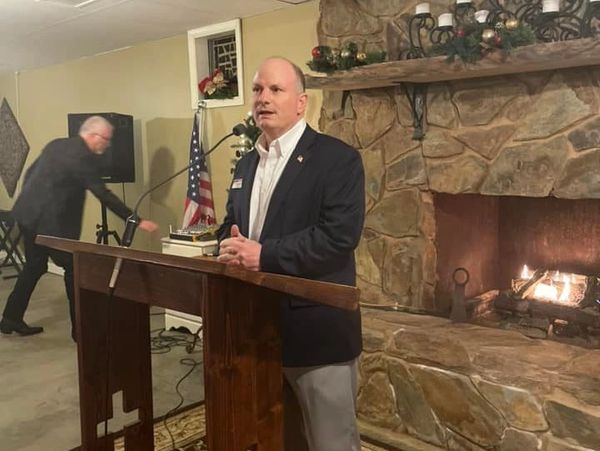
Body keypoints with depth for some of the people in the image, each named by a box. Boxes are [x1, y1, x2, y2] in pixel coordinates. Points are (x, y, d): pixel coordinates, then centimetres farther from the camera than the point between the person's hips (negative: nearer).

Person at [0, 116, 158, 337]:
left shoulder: (56, 144, 12)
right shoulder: (85, 157, -15)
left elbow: (30, 173, 18)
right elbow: (103, 194, -18)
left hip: (27, 215, 9)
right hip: (52, 222, -9)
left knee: (34, 266, 21)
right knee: (74, 269, 2)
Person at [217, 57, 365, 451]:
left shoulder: (338, 158, -9)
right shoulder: (246, 163, 14)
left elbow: (339, 236, -21)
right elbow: (230, 226, 18)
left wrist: (263, 254, -22)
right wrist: (231, 249, -6)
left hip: (317, 331, -7)